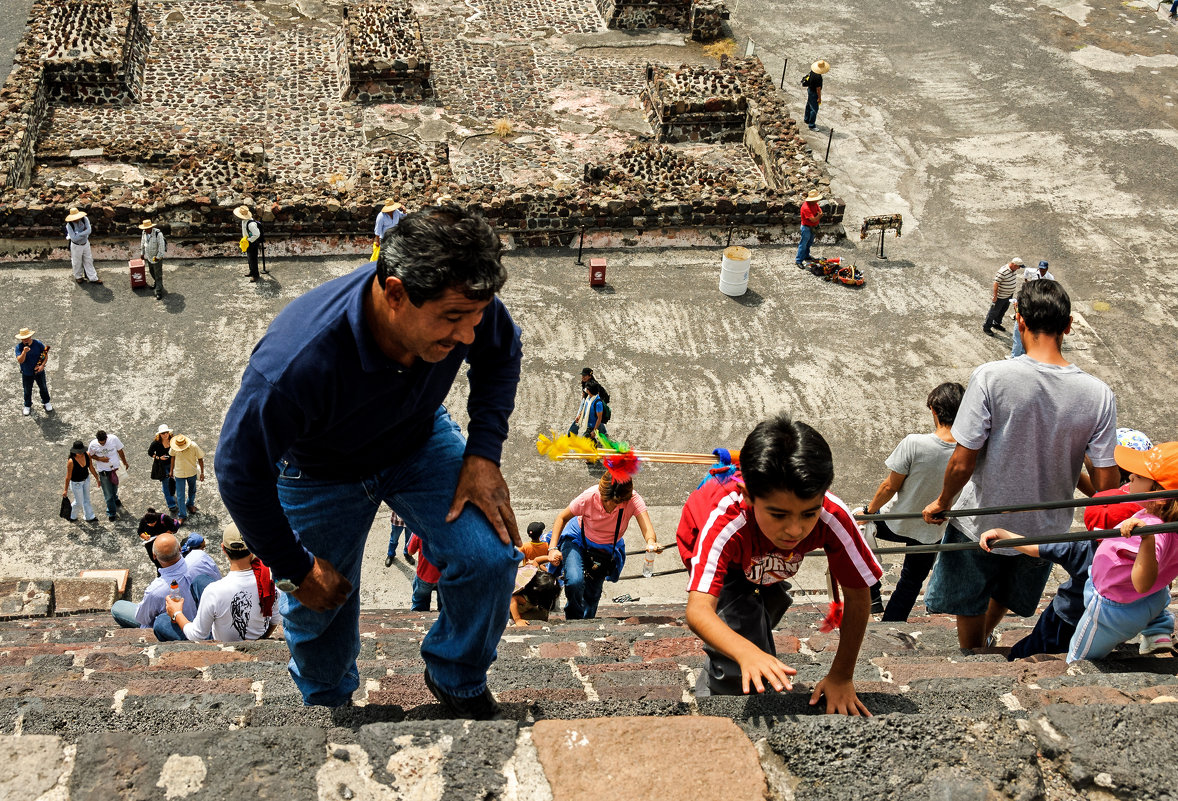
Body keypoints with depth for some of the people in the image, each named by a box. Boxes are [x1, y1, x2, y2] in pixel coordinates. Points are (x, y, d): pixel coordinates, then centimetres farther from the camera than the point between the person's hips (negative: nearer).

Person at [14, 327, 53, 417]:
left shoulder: (38, 344, -17)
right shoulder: (19, 347, -20)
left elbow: (46, 355, -7)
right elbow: (20, 361, -28)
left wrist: (42, 365, -21)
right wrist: (24, 352, -45)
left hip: (39, 372, 1)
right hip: (27, 374, -1)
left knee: (43, 388, 20)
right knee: (27, 391, 17)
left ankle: (46, 402, 44)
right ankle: (27, 406, 39)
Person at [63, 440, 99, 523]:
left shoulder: (87, 455, -21)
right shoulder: (71, 461, -34)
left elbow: (91, 467, -3)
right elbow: (68, 476, -22)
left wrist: (97, 478, 8)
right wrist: (65, 489, -12)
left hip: (86, 479, 5)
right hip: (76, 483, -5)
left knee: (86, 499, 23)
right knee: (79, 502, 15)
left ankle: (88, 517, 44)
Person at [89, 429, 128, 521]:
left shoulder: (113, 439, -19)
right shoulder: (93, 444, -19)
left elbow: (120, 451, -4)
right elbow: (91, 455, -1)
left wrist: (125, 463, 8)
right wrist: (100, 459, -21)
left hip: (115, 468, 2)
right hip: (103, 471, -2)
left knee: (115, 487, 27)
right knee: (108, 494, 4)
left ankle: (115, 499, 60)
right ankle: (111, 513, 21)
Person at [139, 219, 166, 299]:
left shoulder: (158, 234, -26)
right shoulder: (144, 233, -4)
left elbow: (161, 246, -22)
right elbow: (143, 243, 12)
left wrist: (159, 257, -20)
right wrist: (143, 253, 17)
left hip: (157, 257, -7)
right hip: (149, 256, 7)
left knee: (158, 275, -4)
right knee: (152, 272, 25)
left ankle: (159, 292, 1)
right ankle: (155, 283, 50)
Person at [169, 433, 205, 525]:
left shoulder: (194, 446, -25)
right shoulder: (174, 448, -20)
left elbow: (200, 459, -12)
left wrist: (202, 472, -7)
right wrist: (171, 470, 9)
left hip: (192, 473, 1)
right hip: (179, 474, -1)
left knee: (192, 490, 25)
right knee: (180, 496, -3)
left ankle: (190, 505, 52)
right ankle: (182, 515, 6)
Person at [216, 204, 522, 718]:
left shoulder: (463, 303, -32)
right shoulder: (296, 363, -46)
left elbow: (501, 354, -4)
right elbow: (240, 472, -28)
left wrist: (484, 453, -15)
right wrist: (295, 570, -16)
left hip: (420, 443, 3)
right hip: (320, 473, -3)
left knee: (490, 556, -15)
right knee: (319, 602, 14)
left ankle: (458, 680, 16)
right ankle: (327, 704, 50)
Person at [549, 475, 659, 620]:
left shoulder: (633, 501, -32)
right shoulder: (589, 497, -33)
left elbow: (647, 528, -46)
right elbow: (562, 518, -17)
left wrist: (651, 542, -70)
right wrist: (553, 547, -28)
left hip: (607, 550, 2)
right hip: (577, 539, -2)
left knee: (593, 594, 8)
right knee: (575, 582, -25)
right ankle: (574, 622, 2)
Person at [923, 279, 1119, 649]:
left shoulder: (991, 377, -25)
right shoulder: (1099, 395, -17)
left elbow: (962, 464, -20)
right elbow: (1105, 483, -13)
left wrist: (942, 503, -1)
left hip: (980, 525, -4)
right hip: (1044, 530, 4)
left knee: (970, 611, 23)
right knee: (1003, 596, 34)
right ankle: (984, 639, 59)